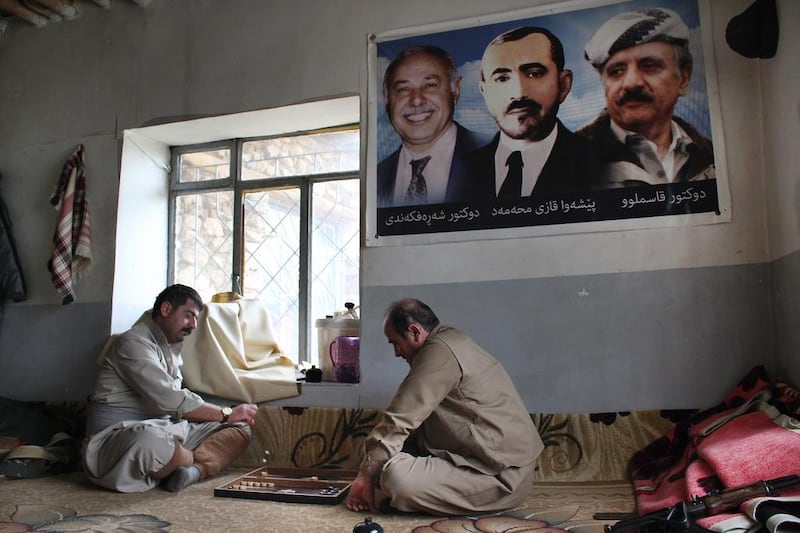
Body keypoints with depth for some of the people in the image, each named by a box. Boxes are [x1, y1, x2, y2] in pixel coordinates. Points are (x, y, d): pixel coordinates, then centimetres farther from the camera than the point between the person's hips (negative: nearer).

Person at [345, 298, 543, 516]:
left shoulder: (440, 352, -17)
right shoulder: (452, 340, 14)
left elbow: (399, 422, -18)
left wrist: (365, 476, -9)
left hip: (502, 476, -10)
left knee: (397, 476, -27)